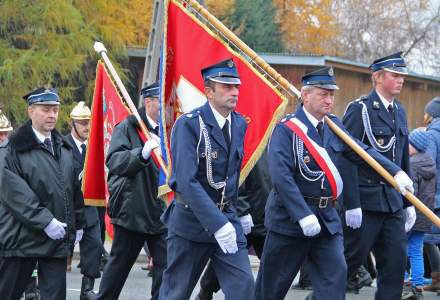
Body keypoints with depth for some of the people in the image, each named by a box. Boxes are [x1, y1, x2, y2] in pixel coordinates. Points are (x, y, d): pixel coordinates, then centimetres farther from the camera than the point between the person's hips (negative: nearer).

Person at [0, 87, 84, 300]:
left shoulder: (64, 148, 14)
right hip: (22, 236, -5)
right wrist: (45, 221, -20)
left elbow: (74, 188, 21)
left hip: (58, 237, 5)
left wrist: (77, 224, 17)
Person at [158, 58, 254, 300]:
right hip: (191, 220, -5)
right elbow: (187, 181, -24)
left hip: (227, 218, 5)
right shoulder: (188, 125, -15)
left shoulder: (239, 124, 5)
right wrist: (217, 224, -30)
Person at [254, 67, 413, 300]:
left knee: (335, 274, -6)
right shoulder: (286, 129, -14)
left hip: (326, 217, 6)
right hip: (290, 217, -6)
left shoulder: (334, 125, 7)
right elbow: (280, 175, -23)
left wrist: (395, 172, -7)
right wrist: (303, 215, -28)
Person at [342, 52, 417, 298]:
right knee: (352, 258, 0)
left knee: (396, 263, 3)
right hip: (365, 201, -7)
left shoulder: (400, 112, 14)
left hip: (393, 202, 7)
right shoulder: (359, 110, -10)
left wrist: (408, 202, 18)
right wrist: (351, 204, -19)